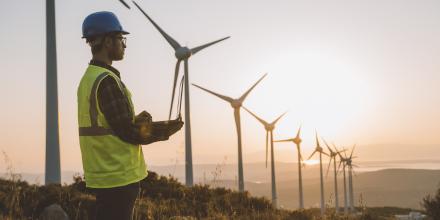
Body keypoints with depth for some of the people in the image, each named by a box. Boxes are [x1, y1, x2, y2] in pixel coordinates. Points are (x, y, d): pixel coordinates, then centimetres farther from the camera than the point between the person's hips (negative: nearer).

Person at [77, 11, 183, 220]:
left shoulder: (88, 78, 13)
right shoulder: (107, 80, -17)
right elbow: (128, 132, -17)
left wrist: (137, 120, 4)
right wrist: (165, 130, -5)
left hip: (102, 174, 10)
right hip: (118, 176, -9)